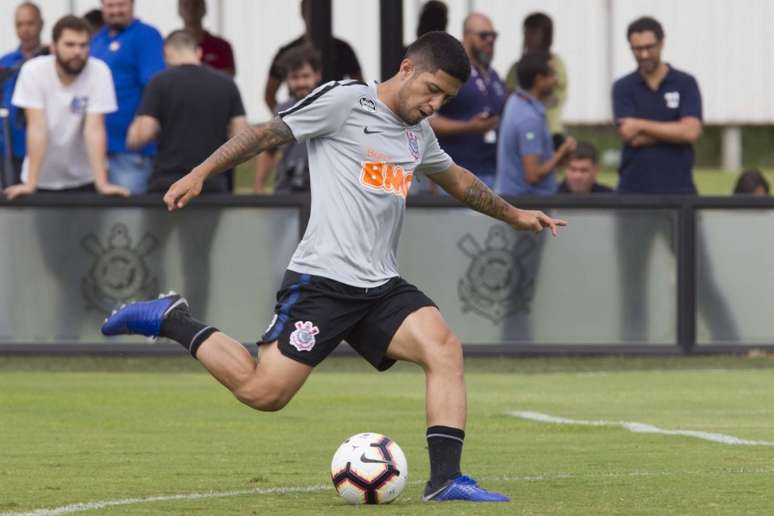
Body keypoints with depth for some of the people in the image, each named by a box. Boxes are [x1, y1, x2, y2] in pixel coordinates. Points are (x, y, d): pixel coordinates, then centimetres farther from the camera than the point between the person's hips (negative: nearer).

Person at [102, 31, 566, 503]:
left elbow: (457, 180, 38)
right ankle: (172, 321, 9)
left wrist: (514, 215, 46)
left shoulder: (418, 132, 18)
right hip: (323, 280, -7)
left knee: (445, 350, -17)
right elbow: (269, 133, -3)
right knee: (263, 392, -11)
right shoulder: (346, 101, -5)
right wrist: (199, 175, -7)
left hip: (383, 287, 7)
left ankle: (445, 479, -18)